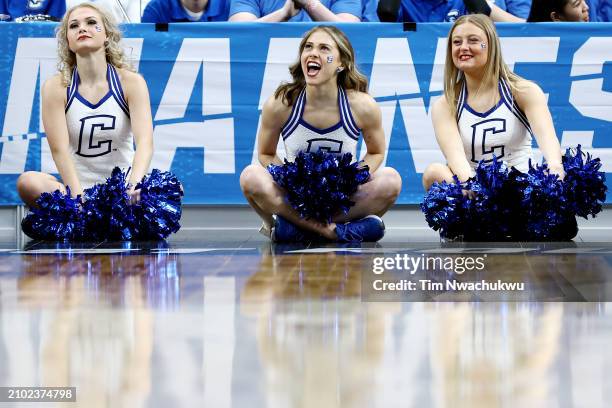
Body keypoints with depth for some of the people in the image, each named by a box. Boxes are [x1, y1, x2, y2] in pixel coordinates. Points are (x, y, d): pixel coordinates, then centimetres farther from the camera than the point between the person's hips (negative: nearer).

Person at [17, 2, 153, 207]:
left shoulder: (131, 82, -4)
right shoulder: (56, 87, -3)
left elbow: (144, 141, -17)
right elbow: (59, 149, -14)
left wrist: (135, 186, -38)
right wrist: (78, 196, -32)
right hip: (77, 186, 0)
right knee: (27, 182, -30)